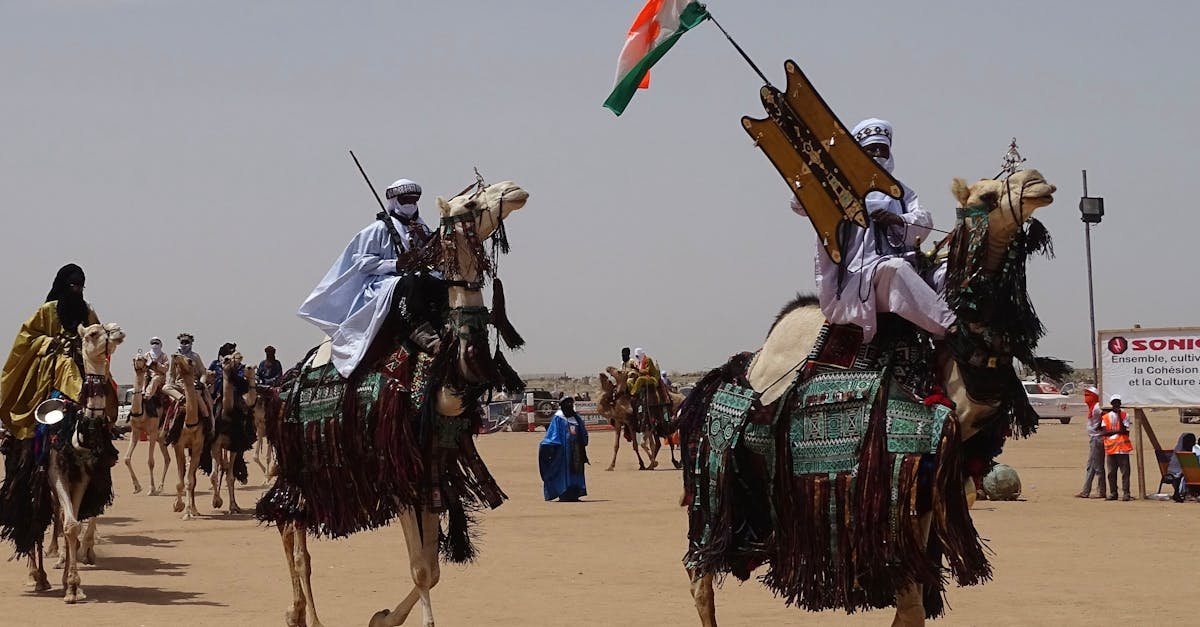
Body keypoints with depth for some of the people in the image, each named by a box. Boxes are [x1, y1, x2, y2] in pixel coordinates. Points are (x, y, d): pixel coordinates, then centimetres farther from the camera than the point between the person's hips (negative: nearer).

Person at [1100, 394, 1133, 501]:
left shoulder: (1124, 415, 4)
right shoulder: (1106, 416, 11)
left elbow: (1124, 431, -8)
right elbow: (1103, 432, 0)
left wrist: (1119, 416, -10)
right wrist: (1116, 431, -9)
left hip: (1122, 447, -3)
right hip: (1110, 447, 3)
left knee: (1125, 471, -6)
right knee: (1111, 472, 6)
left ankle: (1126, 493, -6)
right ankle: (1112, 493, 13)